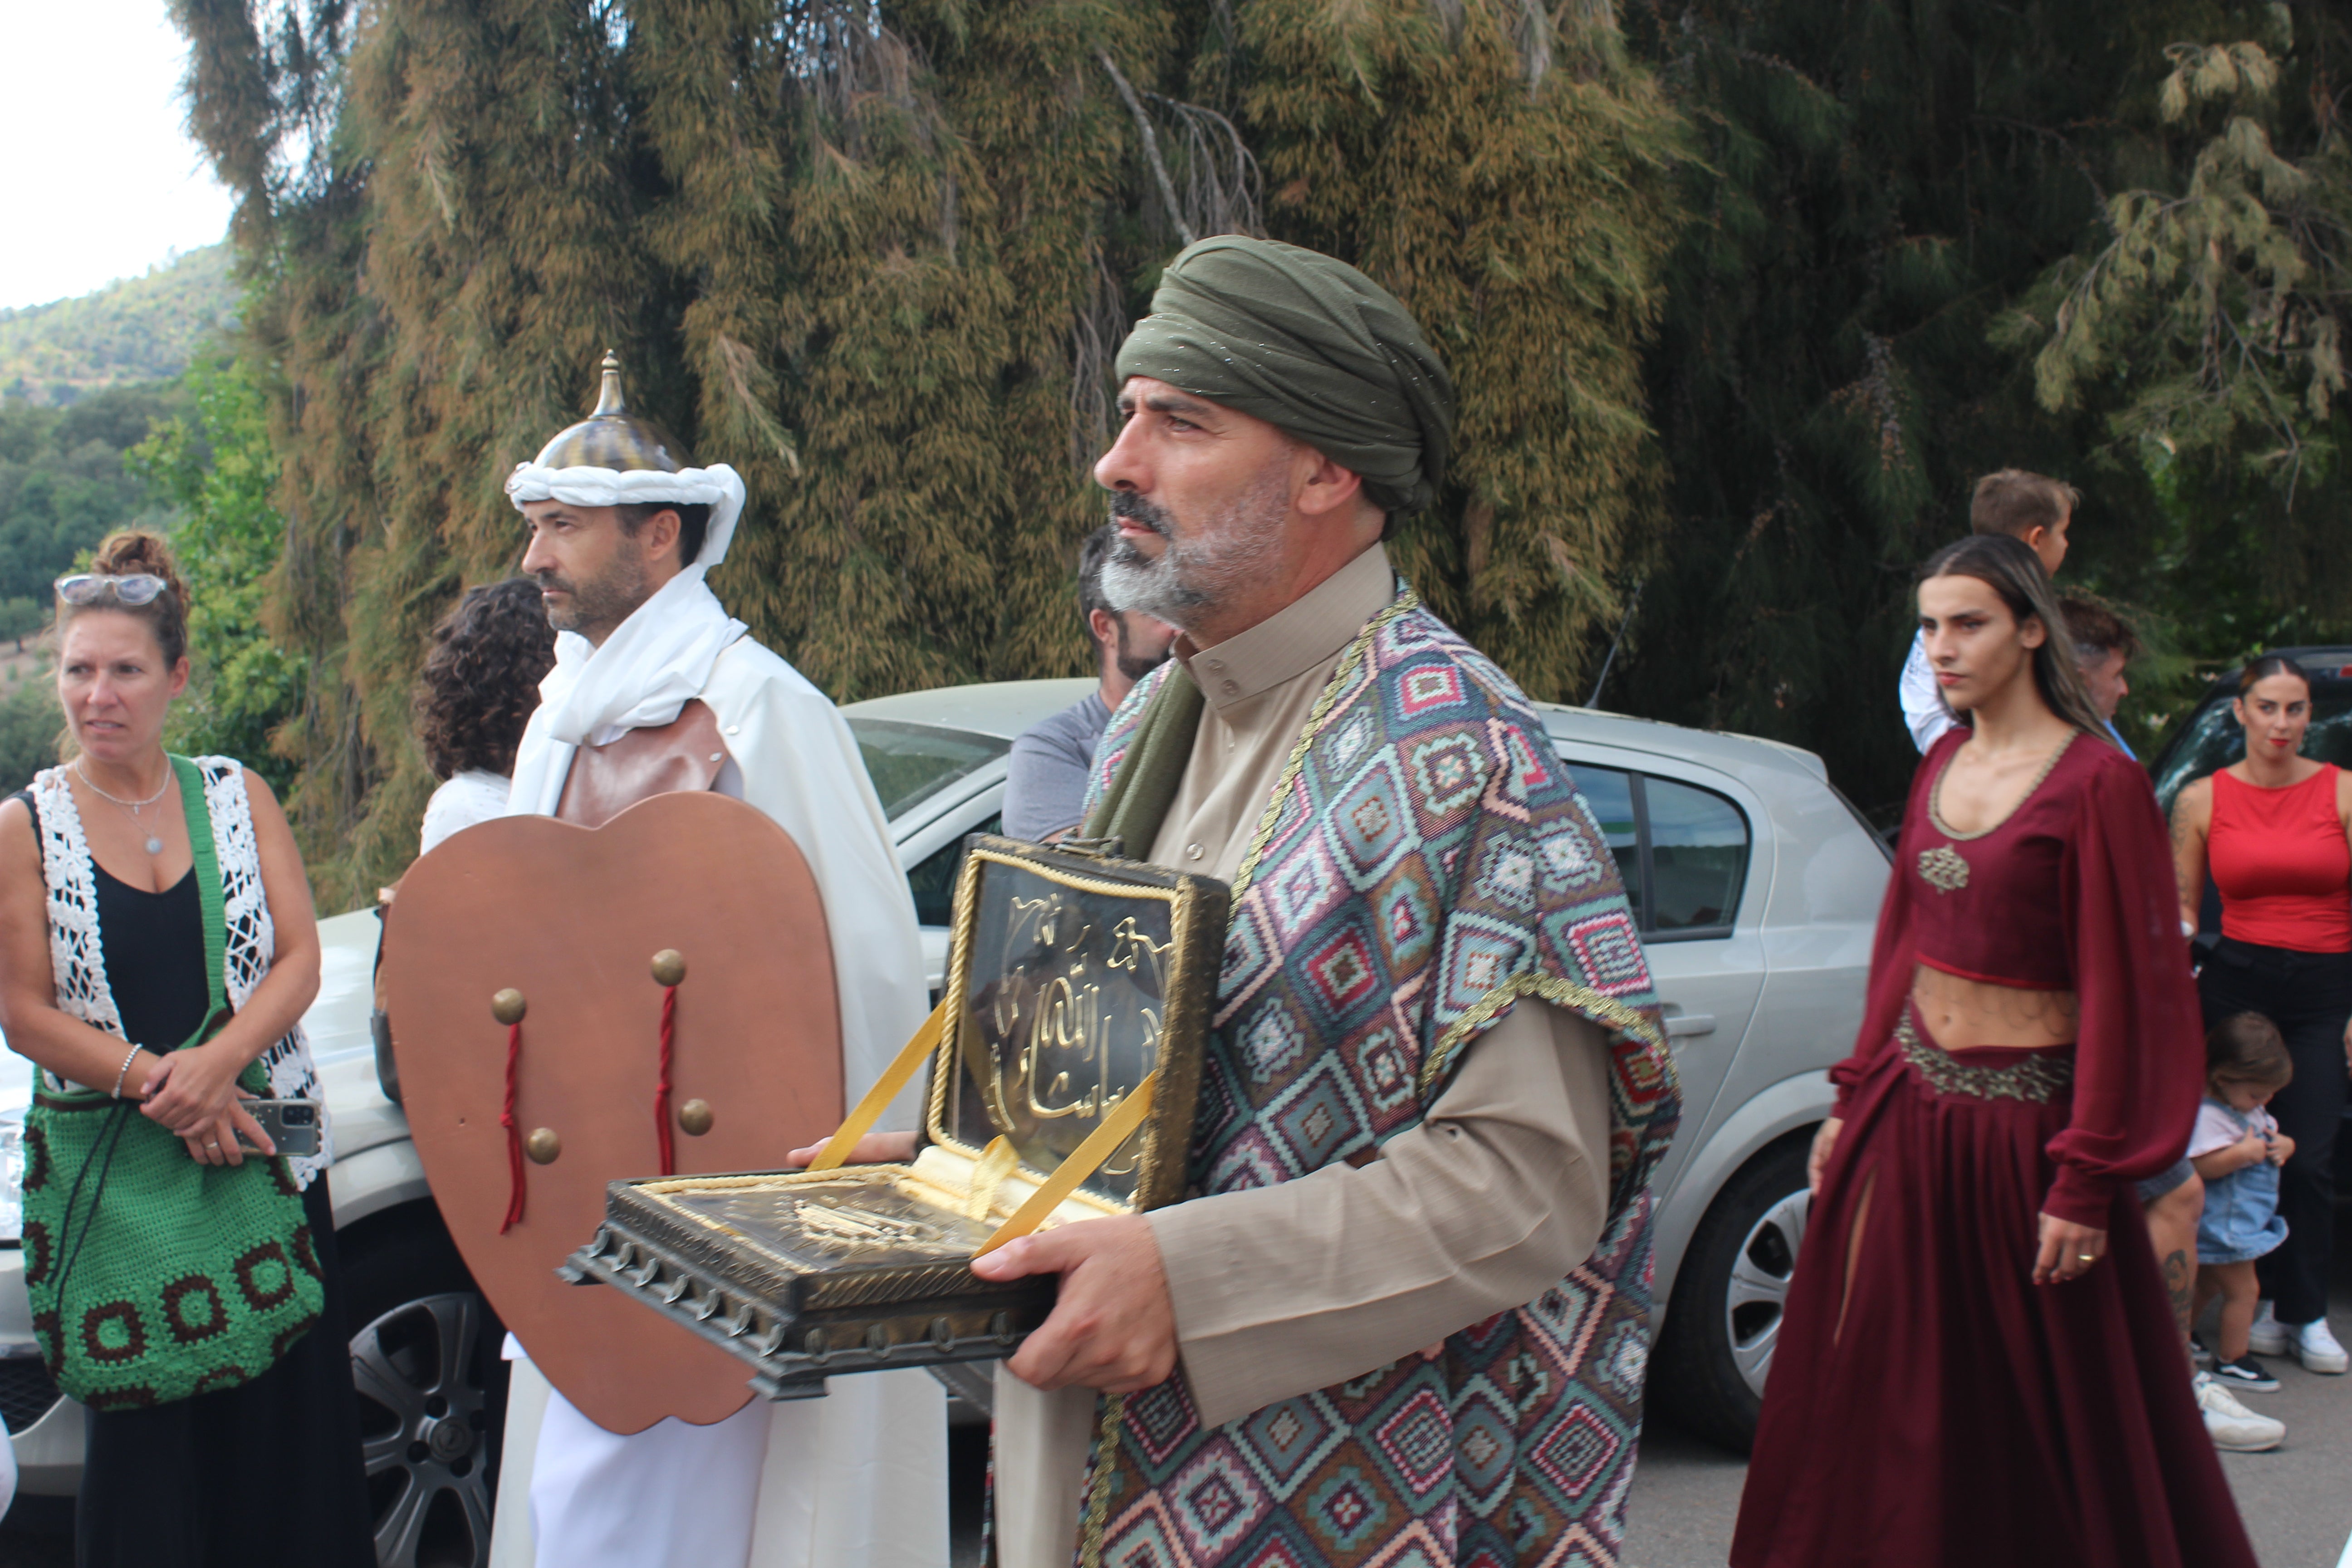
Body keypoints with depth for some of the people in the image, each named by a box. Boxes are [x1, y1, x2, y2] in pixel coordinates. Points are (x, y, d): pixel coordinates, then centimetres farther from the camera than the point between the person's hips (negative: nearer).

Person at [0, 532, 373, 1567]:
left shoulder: (238, 796, 6)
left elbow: (299, 960, 0)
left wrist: (215, 1062, -17)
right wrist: (155, 1081, -16)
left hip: (268, 1152, 1)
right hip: (116, 1173, -1)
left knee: (287, 1414, 3)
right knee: (144, 1439, 2)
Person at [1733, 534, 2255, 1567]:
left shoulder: (2097, 783, -13)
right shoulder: (1941, 766, 9)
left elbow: (2120, 991, -14)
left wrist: (2087, 1183, -16)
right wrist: (1852, 1102, 12)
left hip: (2023, 1126, -7)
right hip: (1908, 1112, 7)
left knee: (2053, 1421, 5)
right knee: (1884, 1398, 12)